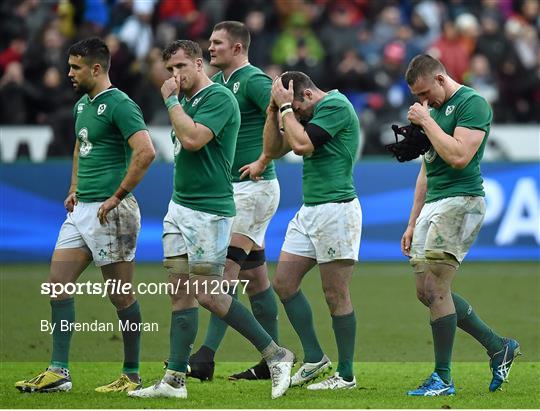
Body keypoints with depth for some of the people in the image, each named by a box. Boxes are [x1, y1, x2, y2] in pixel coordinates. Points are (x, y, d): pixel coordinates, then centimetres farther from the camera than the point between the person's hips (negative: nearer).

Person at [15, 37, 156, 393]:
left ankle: (132, 376, 9)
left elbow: (146, 152, -24)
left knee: (122, 296, 0)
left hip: (110, 213, -9)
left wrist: (117, 198, -21)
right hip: (81, 210, 9)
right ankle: (59, 371, 5)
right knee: (58, 283, 3)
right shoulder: (83, 104, 15)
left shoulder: (119, 105, -14)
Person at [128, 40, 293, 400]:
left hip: (209, 211, -9)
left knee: (208, 294, -9)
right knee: (181, 292, 6)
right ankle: (175, 380, 5)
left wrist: (171, 100, -15)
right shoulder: (188, 101, 15)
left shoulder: (219, 98, -13)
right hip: (180, 207, 9)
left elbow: (192, 138, -25)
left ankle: (276, 354, 1)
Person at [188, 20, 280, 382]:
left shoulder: (254, 81, -13)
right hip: (229, 189, 9)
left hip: (253, 187, -9)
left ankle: (206, 357, -20)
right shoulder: (218, 82, 14)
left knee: (228, 267, -15)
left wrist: (262, 162, -19)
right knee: (254, 276, 10)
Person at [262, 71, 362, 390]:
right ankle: (314, 358, 15)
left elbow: (301, 144, -21)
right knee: (284, 282, 7)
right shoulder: (309, 114, 17)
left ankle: (346, 375, 3)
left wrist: (285, 107, -10)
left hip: (336, 210, -10)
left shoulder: (335, 106, -12)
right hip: (309, 210, 10)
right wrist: (274, 110, 6)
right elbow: (273, 150, 17)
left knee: (336, 295, -4)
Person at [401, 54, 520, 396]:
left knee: (436, 289, -12)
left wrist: (427, 121, -13)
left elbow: (459, 157, -22)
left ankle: (443, 379, -7)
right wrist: (412, 223, 21)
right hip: (432, 205, 10)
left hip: (461, 202, -10)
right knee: (426, 292, 6)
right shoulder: (434, 110, 20)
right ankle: (499, 347, 15)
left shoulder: (472, 104, -9)